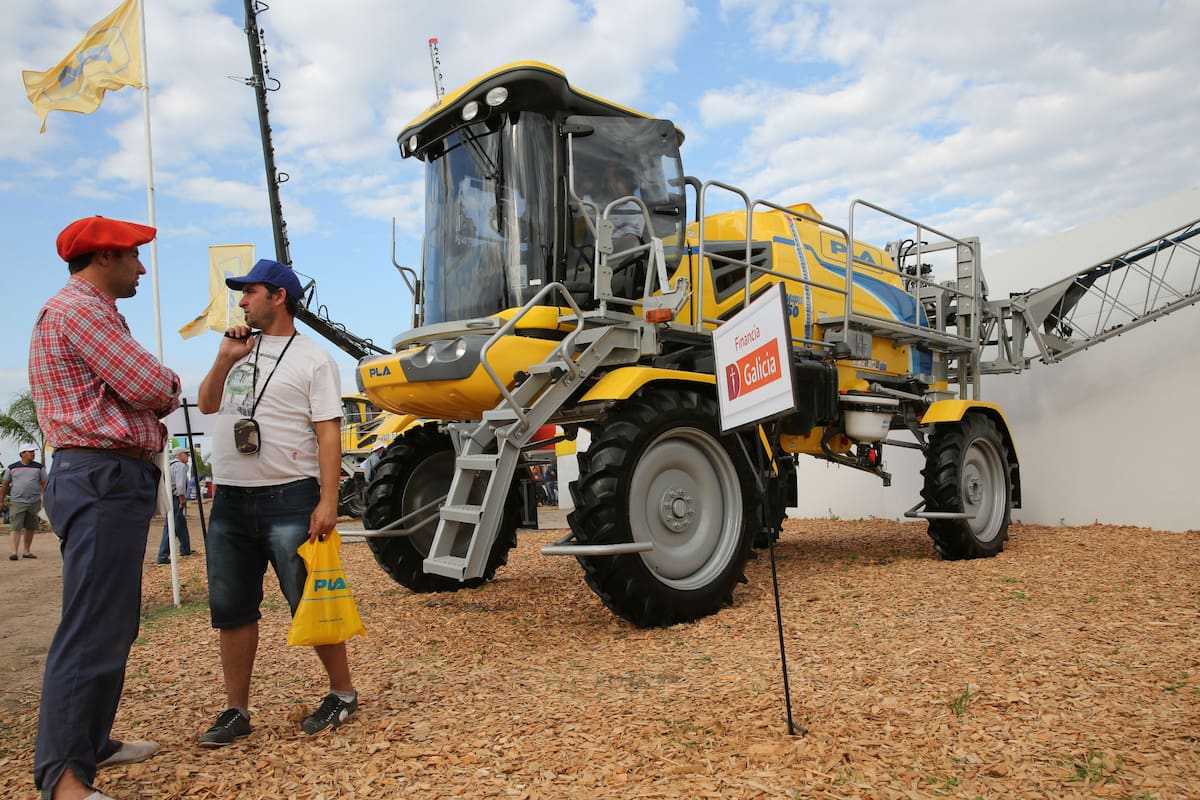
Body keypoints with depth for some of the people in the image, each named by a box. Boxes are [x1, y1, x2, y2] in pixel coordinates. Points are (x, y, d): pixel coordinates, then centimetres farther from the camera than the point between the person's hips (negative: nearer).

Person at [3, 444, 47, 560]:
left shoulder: (39, 467, 8)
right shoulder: (12, 467, 6)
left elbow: (44, 484, 7)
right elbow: (5, 485, 11)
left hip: (34, 502, 2)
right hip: (17, 502, -2)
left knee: (30, 528, 8)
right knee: (16, 527, -9)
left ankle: (26, 551, 16)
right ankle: (14, 551, -11)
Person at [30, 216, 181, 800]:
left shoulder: (88, 311, 24)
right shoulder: (78, 308, -10)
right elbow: (152, 387, -17)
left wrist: (150, 409, 3)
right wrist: (168, 388, 4)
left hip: (114, 481, 11)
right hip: (103, 480, -11)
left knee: (113, 625, 17)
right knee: (92, 630, -10)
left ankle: (91, 742, 28)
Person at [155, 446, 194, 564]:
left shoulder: (169, 466, 18)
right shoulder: (180, 466, -11)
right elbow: (180, 486, -20)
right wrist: (182, 501, -13)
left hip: (168, 498, 10)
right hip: (176, 498, -10)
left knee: (182, 524, 21)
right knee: (172, 528, -10)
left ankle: (185, 550, 33)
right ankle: (163, 557, -12)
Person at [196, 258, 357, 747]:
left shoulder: (311, 358, -4)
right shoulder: (239, 351, 16)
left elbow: (328, 432, -9)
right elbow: (206, 405, 16)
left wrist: (328, 500, -17)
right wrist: (224, 359, 1)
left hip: (289, 500, -7)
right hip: (229, 500, 7)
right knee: (230, 609, 11)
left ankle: (343, 693, 17)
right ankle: (236, 711, 23)